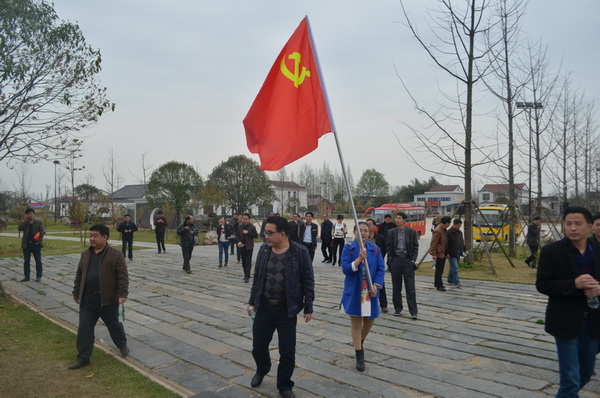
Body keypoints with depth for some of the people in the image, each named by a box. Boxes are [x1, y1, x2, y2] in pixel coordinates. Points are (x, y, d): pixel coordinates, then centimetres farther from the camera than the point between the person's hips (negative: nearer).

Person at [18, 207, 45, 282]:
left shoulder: (38, 222, 2)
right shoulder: (24, 222, 9)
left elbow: (43, 231, -3)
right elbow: (19, 228, -10)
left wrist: (39, 239, -17)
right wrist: (26, 221, -11)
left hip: (36, 244, -3)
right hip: (26, 244, 3)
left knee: (38, 261, 0)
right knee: (26, 261, 8)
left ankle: (38, 276, 8)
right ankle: (26, 276, 16)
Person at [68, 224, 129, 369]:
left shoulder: (116, 255, -10)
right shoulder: (85, 254, 7)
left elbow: (122, 276, -12)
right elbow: (79, 276, 13)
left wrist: (122, 294, -18)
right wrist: (76, 294, 12)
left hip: (108, 299, -4)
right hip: (87, 300, 5)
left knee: (113, 325, 14)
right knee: (84, 329, 5)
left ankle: (122, 345, 38)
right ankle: (83, 358, 16)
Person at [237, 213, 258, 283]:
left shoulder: (252, 227, -6)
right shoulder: (240, 227, 6)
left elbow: (256, 236, -8)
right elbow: (237, 235, 11)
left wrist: (248, 233, -17)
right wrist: (239, 241, -7)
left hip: (249, 247, -5)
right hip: (242, 246, 5)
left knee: (248, 262, -8)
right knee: (243, 261, 12)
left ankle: (247, 277, -10)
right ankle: (246, 274, 27)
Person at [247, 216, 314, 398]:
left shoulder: (300, 252, -13)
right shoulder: (264, 250, 0)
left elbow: (308, 282, -7)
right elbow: (257, 277, 11)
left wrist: (308, 308, -5)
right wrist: (252, 301, 14)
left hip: (287, 310, -3)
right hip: (264, 307, 4)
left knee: (287, 351, 7)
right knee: (258, 345, 14)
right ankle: (261, 371, 45)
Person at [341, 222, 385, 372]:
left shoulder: (375, 249, 0)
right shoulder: (348, 248, -7)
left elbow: (381, 269, 0)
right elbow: (346, 269, -14)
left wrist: (376, 285, -14)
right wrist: (359, 258, -27)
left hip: (370, 292, 3)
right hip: (354, 292, -3)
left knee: (370, 320, 14)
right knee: (356, 323, 4)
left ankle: (360, 342, 44)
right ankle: (359, 356, 16)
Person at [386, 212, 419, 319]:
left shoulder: (412, 232, 3)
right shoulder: (391, 232, 6)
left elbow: (415, 247, 5)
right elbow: (389, 247, 8)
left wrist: (413, 260, -3)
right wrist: (390, 260, -1)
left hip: (407, 260, -2)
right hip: (395, 261, 2)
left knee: (410, 287, -3)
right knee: (396, 287, 8)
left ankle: (413, 312, 0)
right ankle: (397, 309, 20)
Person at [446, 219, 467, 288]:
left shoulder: (460, 232, 14)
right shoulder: (449, 232, -13)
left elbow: (462, 242, 24)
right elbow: (447, 244, -16)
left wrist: (464, 250, 17)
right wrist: (447, 253, -18)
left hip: (458, 253, 8)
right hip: (452, 254, -8)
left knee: (453, 268, 14)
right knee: (455, 268, -10)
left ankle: (450, 281, 24)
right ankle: (457, 283, -11)